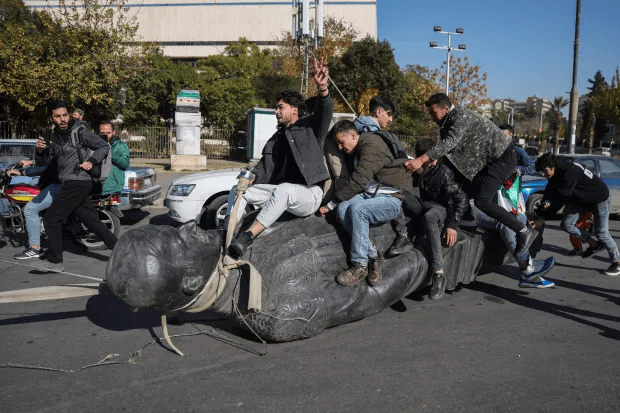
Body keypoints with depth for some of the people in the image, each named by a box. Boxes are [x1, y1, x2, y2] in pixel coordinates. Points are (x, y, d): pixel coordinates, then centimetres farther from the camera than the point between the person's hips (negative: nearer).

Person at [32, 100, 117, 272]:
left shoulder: (79, 131, -5)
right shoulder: (55, 137, 17)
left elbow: (104, 146, -6)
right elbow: (43, 161, 17)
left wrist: (91, 161, -18)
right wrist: (39, 150, -4)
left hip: (77, 183, -8)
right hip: (69, 184, 8)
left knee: (50, 219, -5)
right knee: (92, 221, 10)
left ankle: (55, 261, 3)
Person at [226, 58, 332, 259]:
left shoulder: (309, 127, 6)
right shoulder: (275, 140, 24)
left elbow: (325, 113, -15)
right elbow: (264, 166, 13)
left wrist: (322, 89, -35)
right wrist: (251, 178, -9)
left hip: (308, 194, -7)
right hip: (280, 191, 7)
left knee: (283, 190, -40)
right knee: (237, 189, -6)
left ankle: (248, 236, -45)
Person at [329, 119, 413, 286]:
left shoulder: (371, 144, -13)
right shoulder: (357, 151, 19)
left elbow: (359, 179, -20)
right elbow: (356, 180, 21)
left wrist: (336, 198, -11)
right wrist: (337, 202, 7)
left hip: (392, 198, -8)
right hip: (370, 194, 8)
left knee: (357, 209, -33)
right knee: (343, 209, -21)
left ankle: (360, 265, -22)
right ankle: (373, 257, -15)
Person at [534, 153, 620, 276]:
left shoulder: (569, 172, -36)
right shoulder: (557, 173, -9)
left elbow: (561, 198, -35)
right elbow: (550, 191, -11)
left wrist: (542, 214, -33)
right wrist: (545, 203, -32)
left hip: (600, 199, -8)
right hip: (580, 200, 8)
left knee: (601, 233, -2)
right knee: (566, 224, -3)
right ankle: (594, 244, 15)